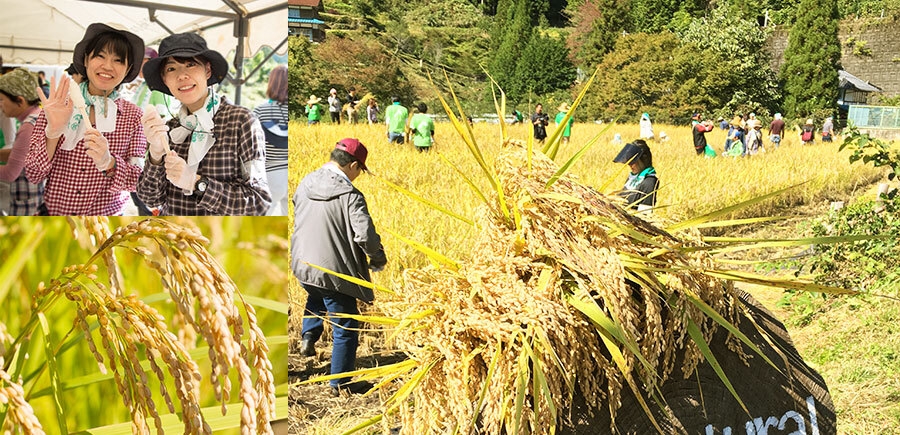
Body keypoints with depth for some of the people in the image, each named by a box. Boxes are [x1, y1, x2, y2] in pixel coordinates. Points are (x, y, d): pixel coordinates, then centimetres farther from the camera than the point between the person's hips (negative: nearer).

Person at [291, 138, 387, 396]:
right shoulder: (350, 195, -20)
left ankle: (308, 335, 25)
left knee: (316, 296, 41)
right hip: (335, 272, -6)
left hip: (302, 266, 7)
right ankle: (340, 383, 17)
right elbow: (365, 234, -25)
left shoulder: (306, 184, 0)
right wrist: (378, 258, -6)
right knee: (345, 330, 10)